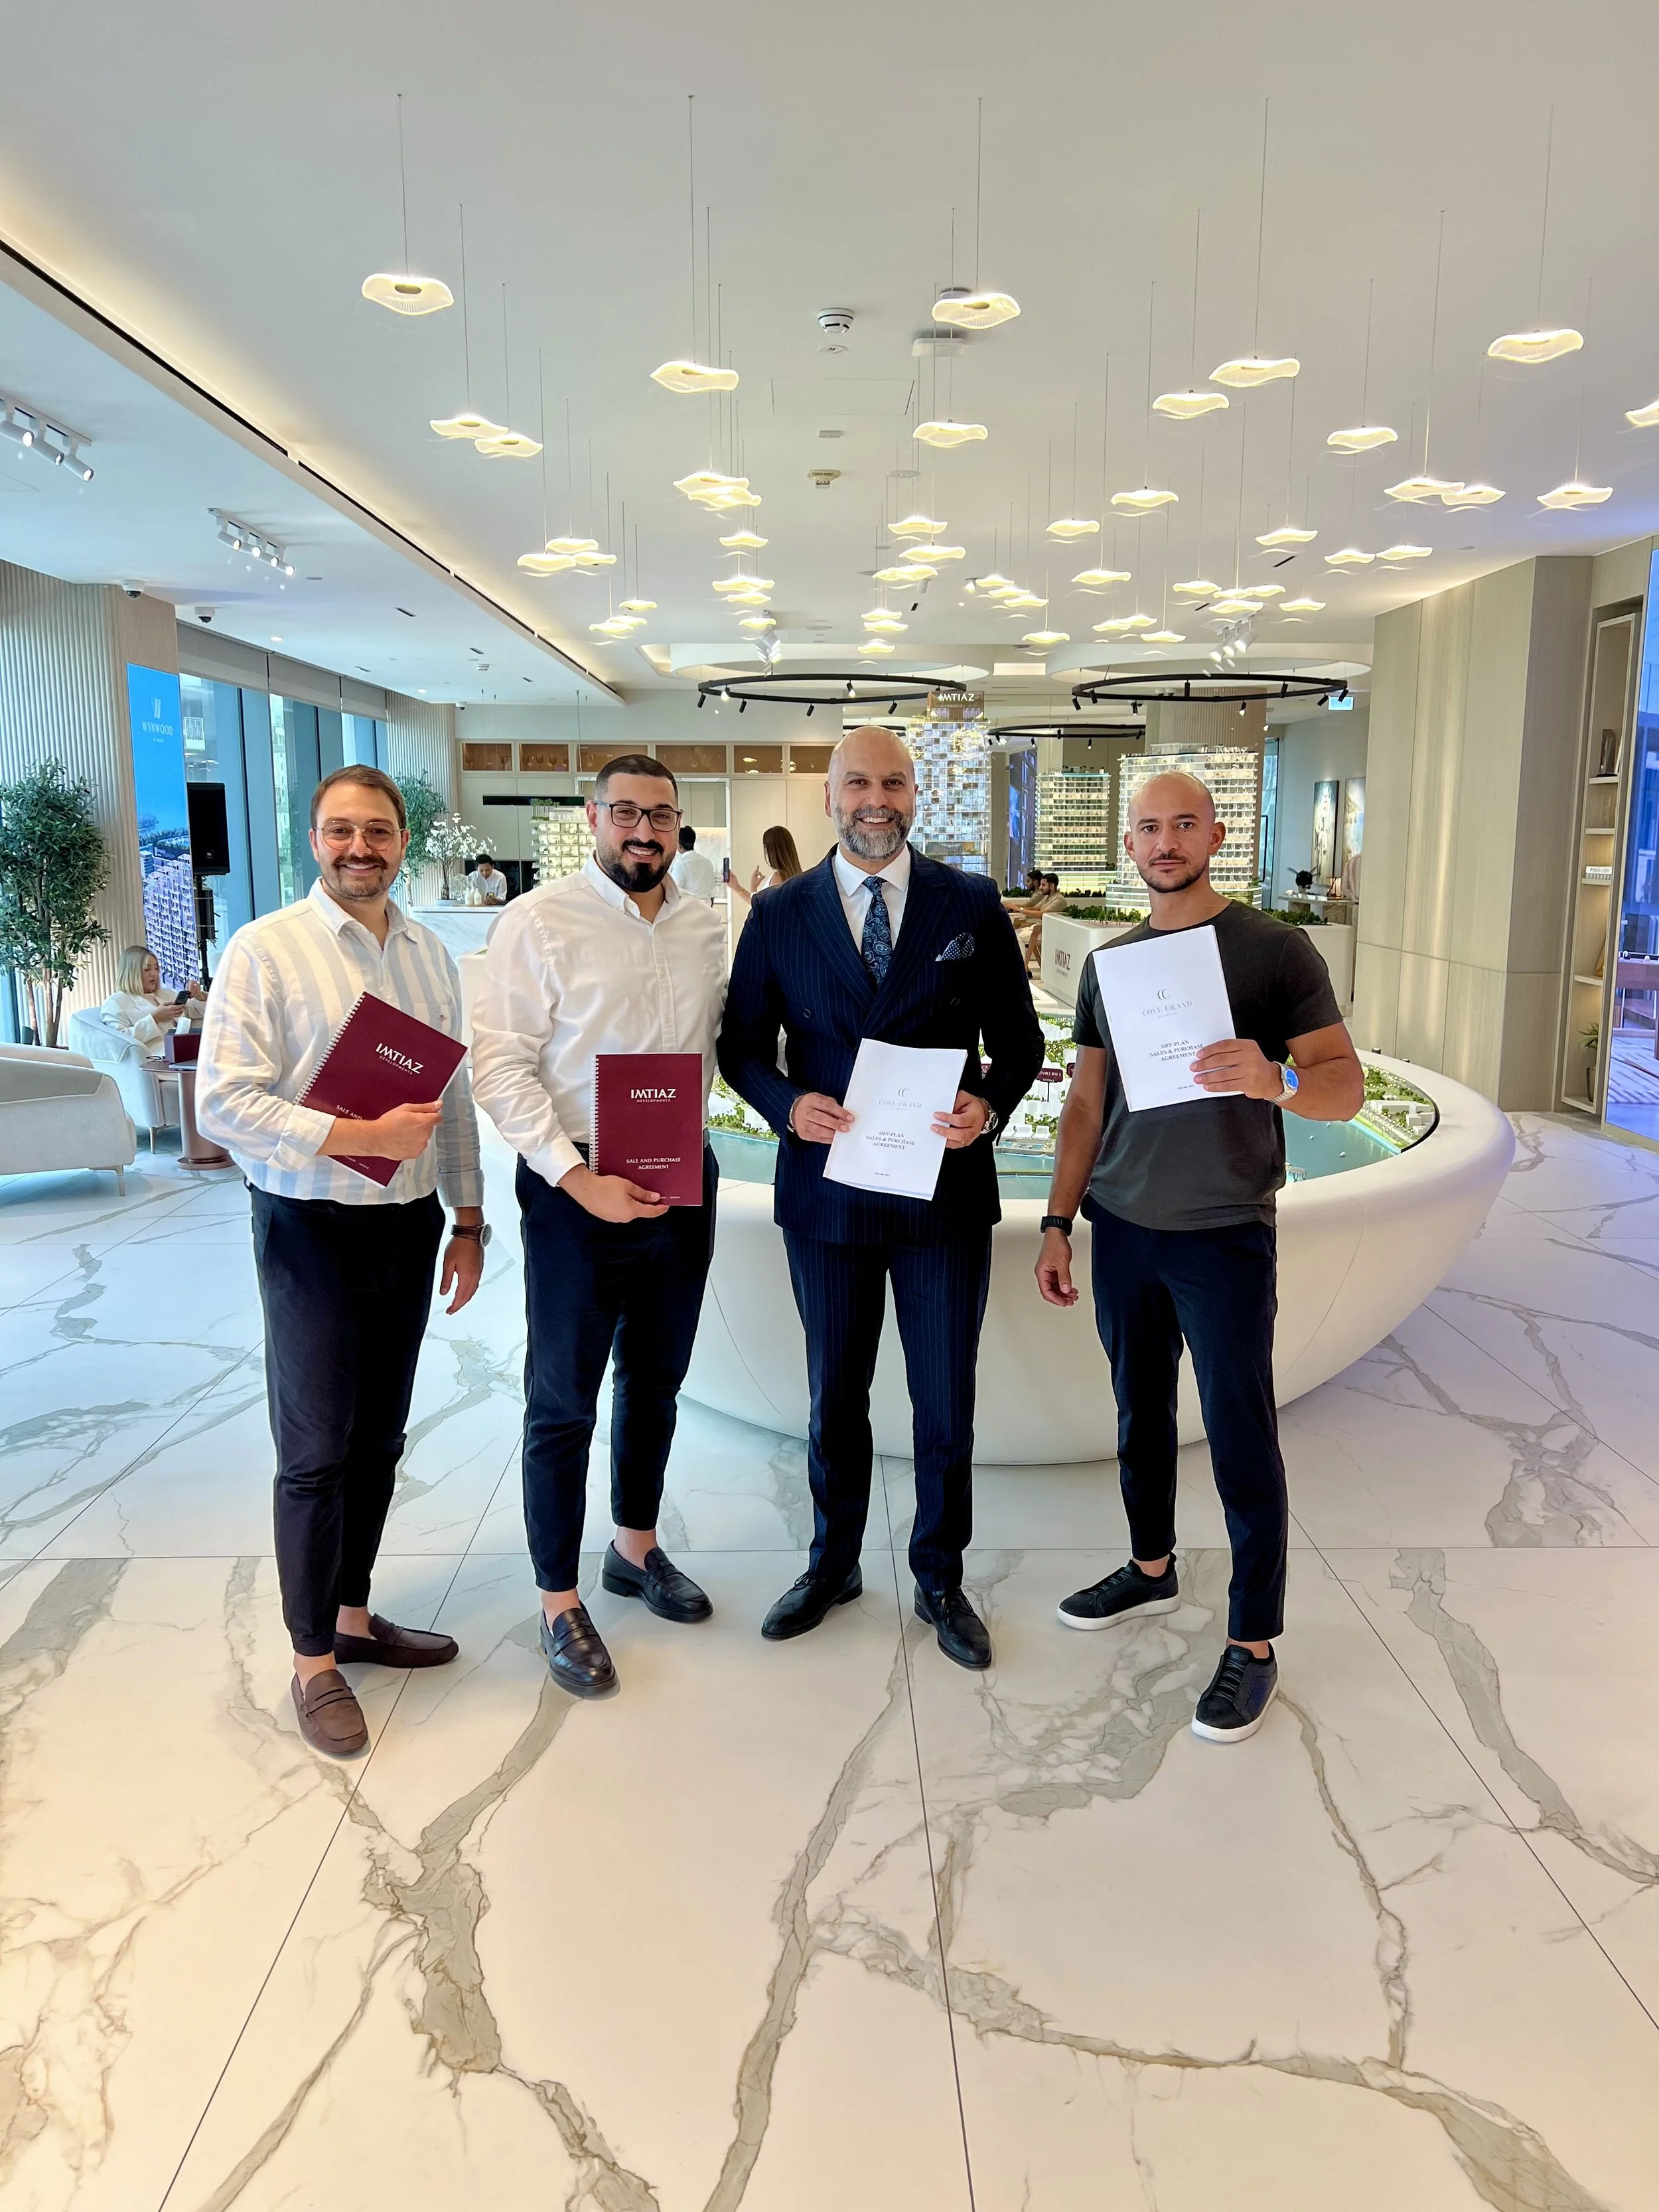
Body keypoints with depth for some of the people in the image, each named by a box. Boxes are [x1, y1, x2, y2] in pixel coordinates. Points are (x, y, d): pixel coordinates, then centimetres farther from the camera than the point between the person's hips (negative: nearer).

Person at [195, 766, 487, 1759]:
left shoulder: (430, 954, 8)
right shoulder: (265, 950, -10)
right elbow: (223, 1103, -17)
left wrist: (467, 1219, 11)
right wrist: (360, 1137, -24)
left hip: (410, 1226, 6)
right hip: (313, 1230, -5)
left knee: (380, 1438, 16)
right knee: (317, 1453, 3)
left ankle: (354, 1616, 34)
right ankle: (314, 1665, 20)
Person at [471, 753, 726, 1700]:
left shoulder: (707, 926, 6)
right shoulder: (539, 921, -9)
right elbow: (502, 1063, -13)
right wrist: (579, 1179, -19)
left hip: (682, 1183, 5)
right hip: (579, 1191, -5)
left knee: (655, 1382, 19)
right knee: (564, 1401, 6)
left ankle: (638, 1547, 40)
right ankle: (560, 1602, 21)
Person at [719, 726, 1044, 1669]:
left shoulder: (973, 904, 1)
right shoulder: (781, 913, 2)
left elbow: (1019, 1037, 3)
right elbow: (743, 1043, 5)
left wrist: (991, 1105, -17)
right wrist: (788, 1103, -15)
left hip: (947, 1191, 0)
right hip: (829, 1192, 1)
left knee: (946, 1406, 11)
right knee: (836, 1397, 17)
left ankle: (941, 1579, 32)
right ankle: (834, 1564, 38)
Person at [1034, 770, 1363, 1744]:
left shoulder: (1276, 950, -5)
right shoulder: (1110, 960, 9)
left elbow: (1346, 1085, -8)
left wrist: (1275, 1079, -30)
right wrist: (1058, 1223, 7)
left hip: (1225, 1235, -4)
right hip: (1122, 1228, 5)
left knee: (1242, 1438, 1)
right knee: (1141, 1415, 16)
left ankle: (1254, 1645, 15)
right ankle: (1151, 1570, 37)